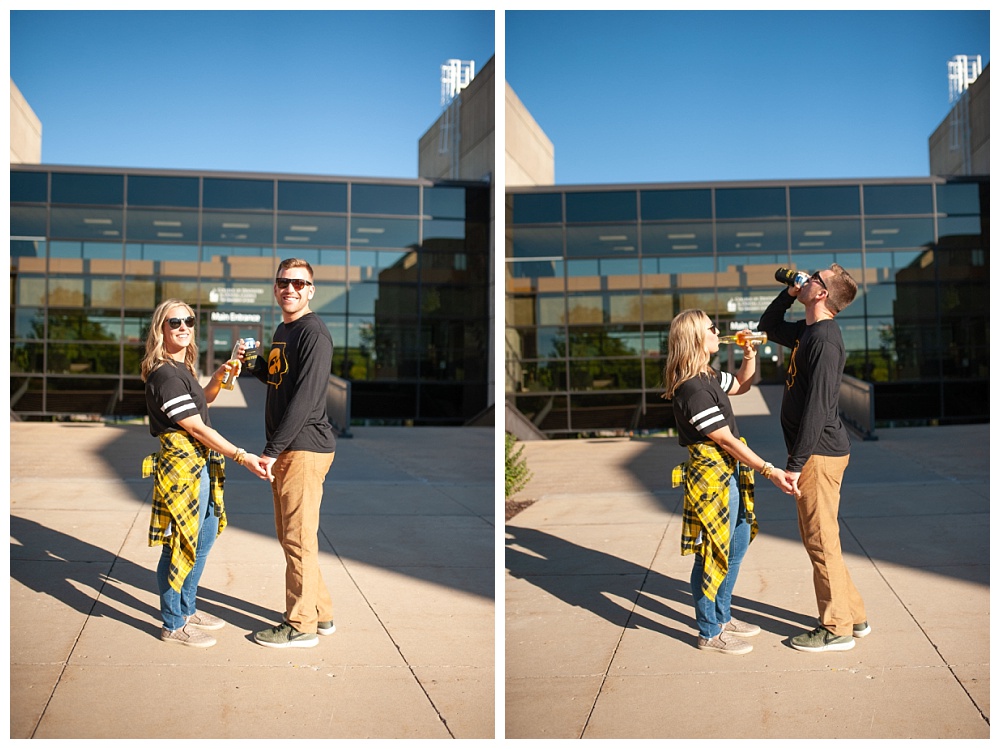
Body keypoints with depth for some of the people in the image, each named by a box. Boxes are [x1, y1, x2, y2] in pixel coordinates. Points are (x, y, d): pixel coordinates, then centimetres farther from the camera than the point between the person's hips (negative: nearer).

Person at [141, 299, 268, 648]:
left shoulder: (182, 368, 12)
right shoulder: (165, 374, -19)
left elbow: (202, 399, 30)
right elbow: (197, 427, -21)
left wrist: (219, 376, 10)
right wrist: (242, 456, -22)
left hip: (202, 465, 10)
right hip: (182, 466, -10)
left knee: (204, 537, 19)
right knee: (182, 545, -1)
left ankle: (187, 609, 33)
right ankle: (173, 625, 12)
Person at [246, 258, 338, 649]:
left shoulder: (314, 332, -14)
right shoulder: (281, 330, 16)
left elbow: (305, 398, -21)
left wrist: (272, 450, -20)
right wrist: (252, 363, 8)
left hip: (305, 447, -10)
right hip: (283, 449, 10)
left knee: (298, 538, -2)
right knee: (288, 535, 16)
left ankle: (302, 625, 10)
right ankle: (321, 612, 27)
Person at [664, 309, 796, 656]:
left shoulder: (708, 377, 8)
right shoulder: (693, 390, -22)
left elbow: (741, 384, 28)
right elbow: (726, 441, -23)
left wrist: (749, 356, 10)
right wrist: (769, 471, -23)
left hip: (731, 472, 11)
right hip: (711, 475, -11)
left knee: (737, 543, 21)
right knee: (712, 554, 0)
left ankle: (722, 617, 35)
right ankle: (709, 634, 14)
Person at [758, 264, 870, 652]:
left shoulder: (824, 337, -18)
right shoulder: (806, 330, 12)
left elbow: (818, 405, -22)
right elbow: (768, 327, 33)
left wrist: (795, 464, -21)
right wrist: (789, 292, 15)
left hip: (820, 453, -10)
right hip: (814, 451, 10)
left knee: (820, 540, -1)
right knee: (815, 538, 16)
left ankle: (837, 629, 11)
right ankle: (853, 616, 27)